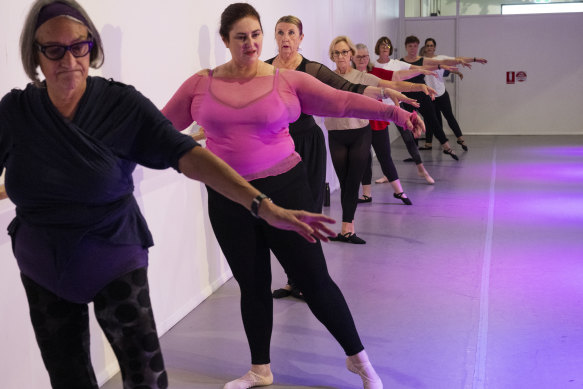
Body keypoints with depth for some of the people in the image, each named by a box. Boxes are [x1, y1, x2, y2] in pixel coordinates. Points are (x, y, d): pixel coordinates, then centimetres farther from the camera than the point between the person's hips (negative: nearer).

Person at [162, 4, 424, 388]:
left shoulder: (287, 81, -5)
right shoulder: (200, 85, 1)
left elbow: (340, 100, -12)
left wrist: (394, 111, -22)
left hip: (284, 189, -2)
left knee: (314, 278, 3)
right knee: (251, 284, 15)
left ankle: (358, 358, 24)